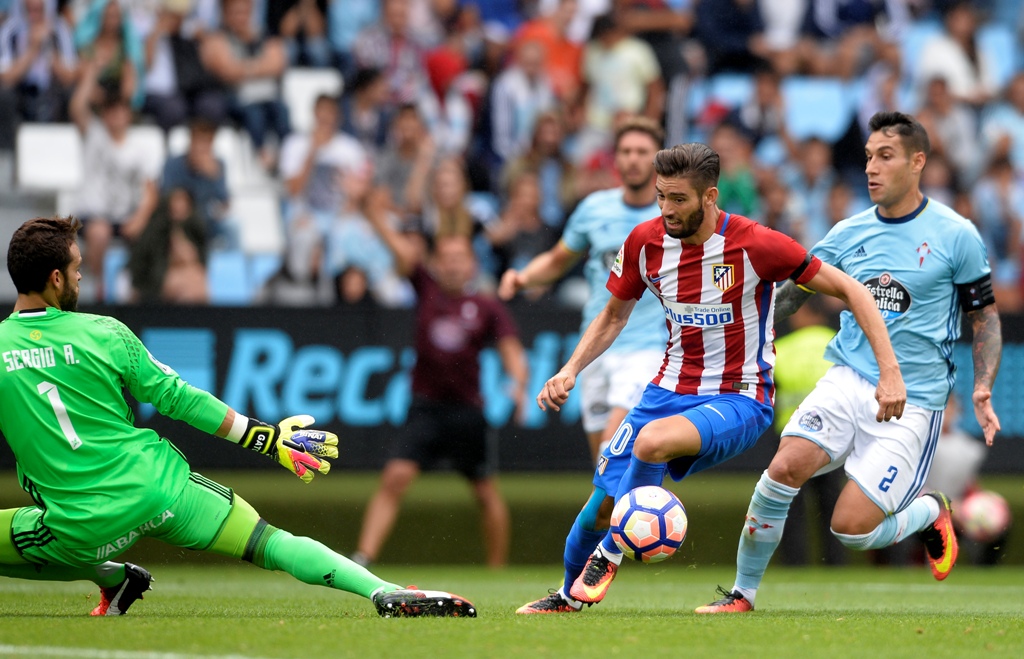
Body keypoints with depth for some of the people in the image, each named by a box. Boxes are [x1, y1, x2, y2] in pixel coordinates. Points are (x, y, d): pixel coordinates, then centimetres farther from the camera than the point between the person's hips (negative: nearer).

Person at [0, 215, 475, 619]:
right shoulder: (103, 334, -2)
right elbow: (179, 398, 3)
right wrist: (265, 438, 12)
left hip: (80, 527, -1)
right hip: (157, 488, 1)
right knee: (273, 544, 3)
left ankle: (111, 579, 20)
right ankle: (386, 593, -12)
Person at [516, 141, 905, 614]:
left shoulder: (756, 245, -19)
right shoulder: (646, 241, -4)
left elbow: (850, 291, -13)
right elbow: (614, 315, 15)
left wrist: (889, 372, -19)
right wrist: (570, 370, 0)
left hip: (740, 399, -5)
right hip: (670, 390, 5)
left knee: (652, 442, -34)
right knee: (603, 499, -1)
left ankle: (609, 553, -8)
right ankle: (569, 596, 30)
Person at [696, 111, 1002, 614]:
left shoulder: (956, 236, -3)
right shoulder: (848, 233, 6)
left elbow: (985, 317, 6)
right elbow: (791, 293, 15)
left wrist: (982, 389, -7)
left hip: (912, 403, -3)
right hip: (848, 380, 3)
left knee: (850, 528, -13)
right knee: (786, 466, -23)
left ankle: (930, 514, 21)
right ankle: (742, 594, -7)